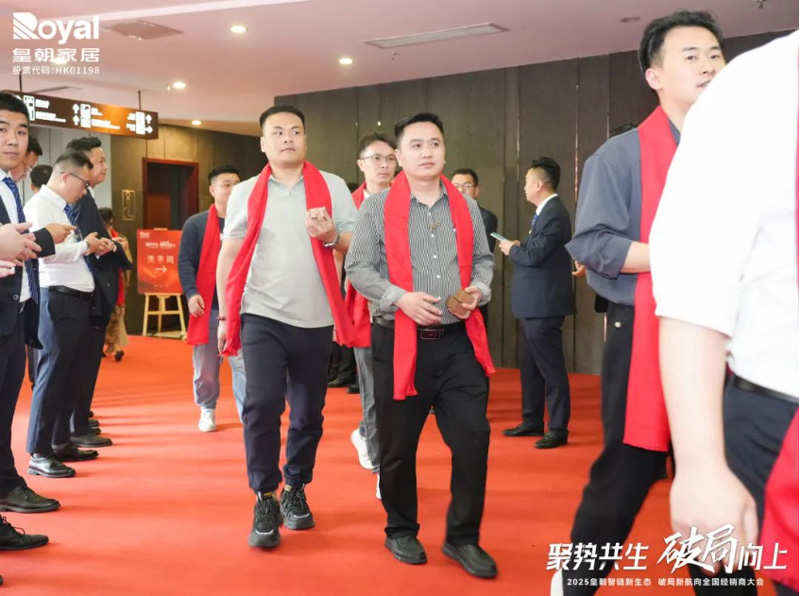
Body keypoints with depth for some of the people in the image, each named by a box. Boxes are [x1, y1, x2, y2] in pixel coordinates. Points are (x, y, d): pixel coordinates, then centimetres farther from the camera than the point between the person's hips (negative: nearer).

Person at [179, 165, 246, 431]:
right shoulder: (196, 224, 3)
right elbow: (185, 262, -3)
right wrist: (191, 293, -18)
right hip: (208, 306, 0)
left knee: (244, 364, -6)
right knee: (205, 366, 11)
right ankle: (207, 410, 32)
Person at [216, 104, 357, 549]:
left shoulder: (333, 187, 5)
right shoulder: (246, 193, 6)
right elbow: (229, 255, 8)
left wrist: (332, 236, -18)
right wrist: (225, 315, 4)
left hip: (315, 320, 1)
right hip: (262, 316, -1)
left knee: (308, 413, 9)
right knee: (262, 404, -13)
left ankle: (296, 491, 29)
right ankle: (265, 501, 4)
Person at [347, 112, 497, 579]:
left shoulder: (467, 207, 11)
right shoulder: (377, 207, 0)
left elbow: (483, 259, 17)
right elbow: (359, 268, -2)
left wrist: (478, 290, -4)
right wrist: (400, 297, -16)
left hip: (459, 340, 3)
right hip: (400, 341, -2)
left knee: (473, 437, -1)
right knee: (398, 445, 8)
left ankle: (463, 537, 17)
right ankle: (401, 531, 30)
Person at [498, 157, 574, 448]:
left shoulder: (554, 214, -18)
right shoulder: (546, 212, 15)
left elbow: (534, 255, -25)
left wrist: (512, 249, -8)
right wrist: (519, 249, -1)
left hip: (544, 304, -11)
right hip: (534, 304, 11)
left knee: (551, 368, -2)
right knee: (531, 367, 18)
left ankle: (558, 429, 6)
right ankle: (532, 422, 29)